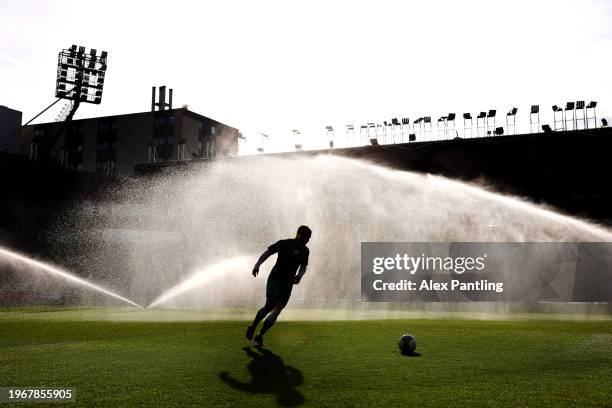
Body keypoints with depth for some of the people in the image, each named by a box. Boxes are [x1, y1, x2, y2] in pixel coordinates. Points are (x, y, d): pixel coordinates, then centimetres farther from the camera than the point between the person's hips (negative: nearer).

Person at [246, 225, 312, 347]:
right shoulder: (284, 244, -7)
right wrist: (257, 264, -23)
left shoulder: (305, 251, 8)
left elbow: (303, 267, 18)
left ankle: (260, 335, 13)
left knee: (277, 311, -1)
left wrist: (299, 275, -3)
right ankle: (253, 327, 10)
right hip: (275, 279, -4)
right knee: (270, 306, -15)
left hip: (288, 284, 5)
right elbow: (267, 252, -7)